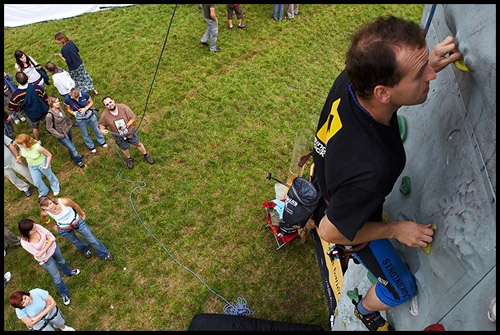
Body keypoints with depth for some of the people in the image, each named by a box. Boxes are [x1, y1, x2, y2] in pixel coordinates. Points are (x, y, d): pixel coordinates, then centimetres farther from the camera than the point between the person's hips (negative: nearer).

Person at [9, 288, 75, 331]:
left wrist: (37, 317, -28)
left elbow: (53, 303, -28)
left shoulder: (37, 292, -35)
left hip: (51, 312, 1)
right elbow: (31, 324, -24)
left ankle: (63, 328, 62)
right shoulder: (19, 310, -32)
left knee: (60, 324, 27)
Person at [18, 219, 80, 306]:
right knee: (56, 277, 13)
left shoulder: (37, 227, -28)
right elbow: (41, 256, -25)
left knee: (61, 262, 34)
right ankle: (64, 294, 41)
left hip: (53, 247, 4)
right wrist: (47, 241, -20)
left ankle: (68, 272, 69)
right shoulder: (25, 243, -35)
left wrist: (43, 251, -27)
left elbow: (52, 237, -19)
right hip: (46, 259, -4)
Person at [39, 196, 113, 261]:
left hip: (77, 222, -2)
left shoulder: (64, 201, -34)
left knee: (92, 239, 7)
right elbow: (43, 216, 3)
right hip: (64, 230, 2)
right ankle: (85, 250, 62)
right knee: (75, 241, 27)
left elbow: (75, 206, -13)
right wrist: (52, 226, 10)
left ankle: (105, 254, 29)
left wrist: (82, 214, 2)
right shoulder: (45, 212, -24)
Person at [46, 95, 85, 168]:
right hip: (62, 135, -7)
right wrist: (59, 135, -18)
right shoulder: (49, 115, -31)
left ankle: (75, 156, 55)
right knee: (72, 149, 2)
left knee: (71, 145, 28)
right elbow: (49, 128, -20)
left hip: (68, 129, 7)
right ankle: (78, 161, 27)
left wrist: (69, 122, 12)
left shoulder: (59, 107, -11)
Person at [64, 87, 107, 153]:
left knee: (96, 129, 23)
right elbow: (68, 109, -7)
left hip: (91, 116, 0)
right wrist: (73, 113, -28)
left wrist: (85, 108, -22)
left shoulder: (84, 94, -24)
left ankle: (102, 142, 51)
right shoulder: (67, 99, -23)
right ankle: (91, 146, 46)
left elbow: (91, 102, -6)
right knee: (85, 135, 19)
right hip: (80, 120, 0)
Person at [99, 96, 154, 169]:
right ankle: (129, 159, 55)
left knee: (138, 144, 19)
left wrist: (126, 126, -31)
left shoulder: (123, 107, -25)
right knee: (124, 148, 24)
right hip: (119, 137, 1)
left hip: (130, 132, 0)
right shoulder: (104, 115, -22)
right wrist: (102, 129, -25)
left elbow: (133, 118, -18)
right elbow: (101, 124, -3)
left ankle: (146, 155, 46)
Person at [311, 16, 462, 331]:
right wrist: (395, 230, -20)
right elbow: (330, 231, -32)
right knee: (402, 289, 19)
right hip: (351, 222, -5)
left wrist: (427, 64, -21)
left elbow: (385, 70, -3)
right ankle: (365, 310, 54)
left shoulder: (348, 81, -30)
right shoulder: (370, 171, -50)